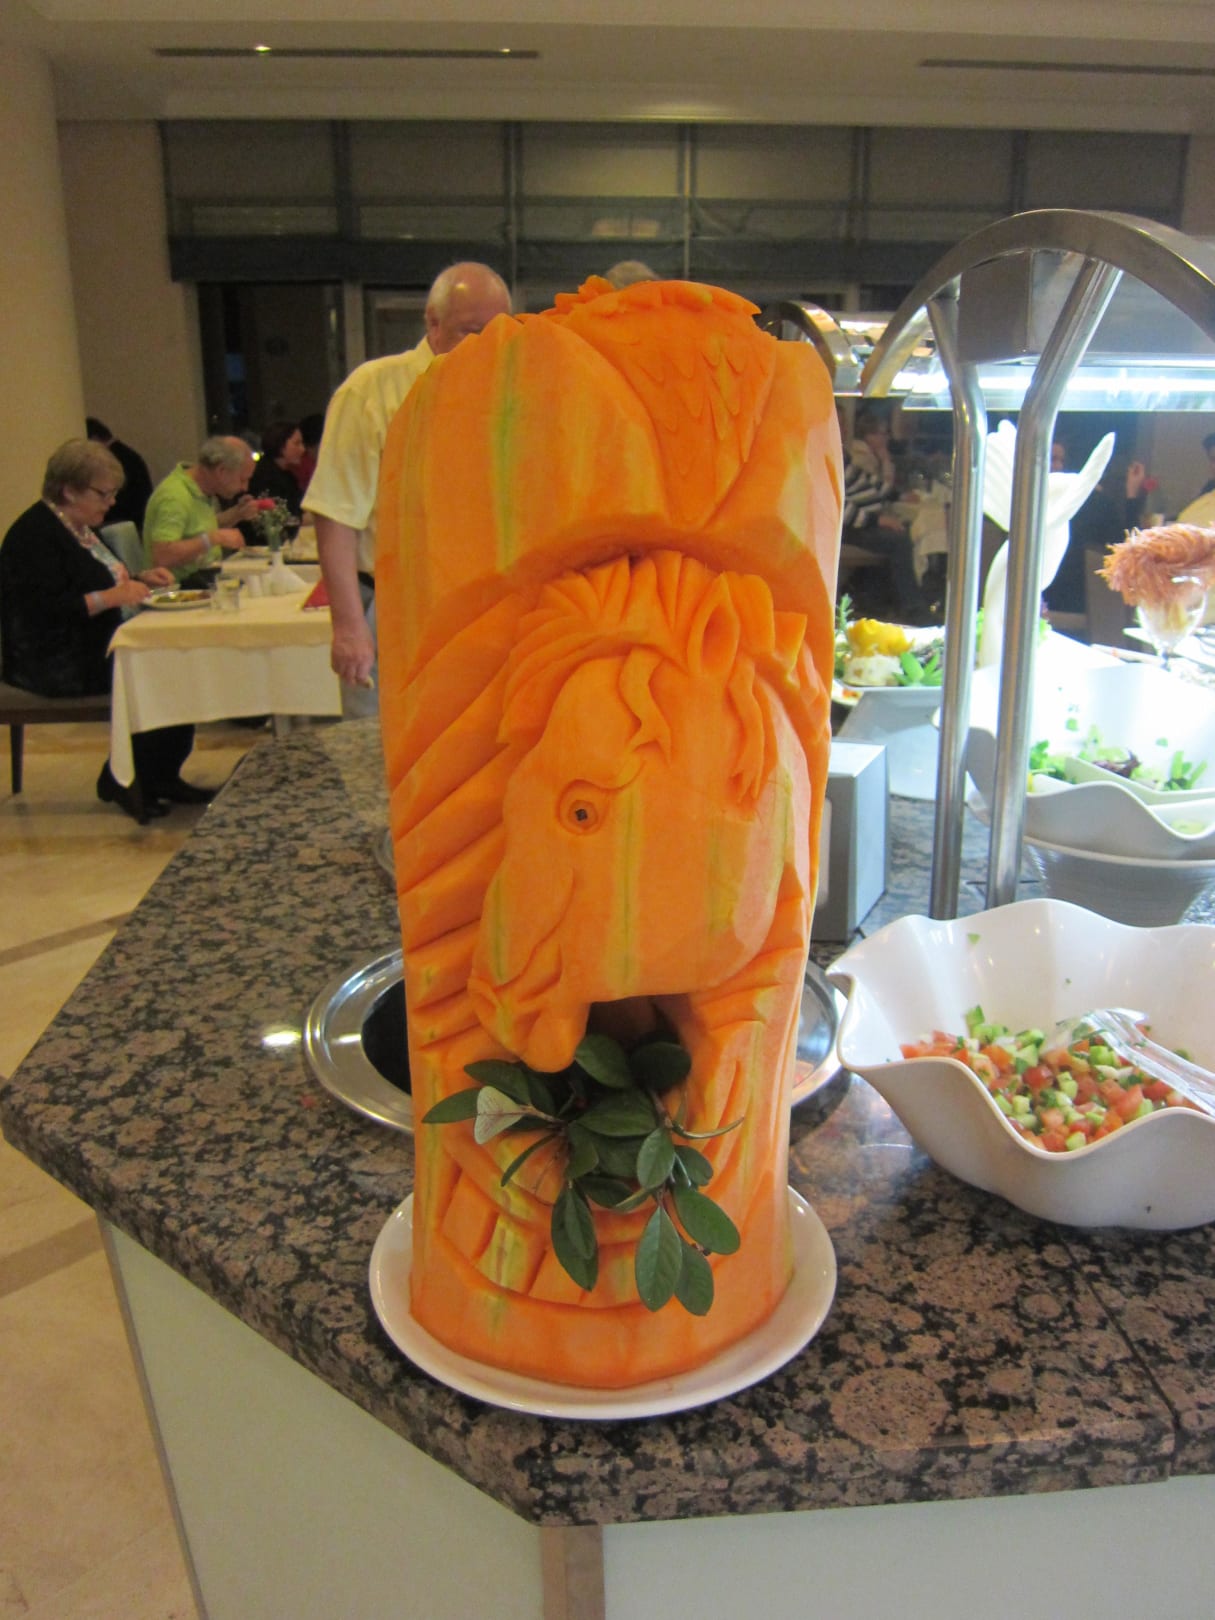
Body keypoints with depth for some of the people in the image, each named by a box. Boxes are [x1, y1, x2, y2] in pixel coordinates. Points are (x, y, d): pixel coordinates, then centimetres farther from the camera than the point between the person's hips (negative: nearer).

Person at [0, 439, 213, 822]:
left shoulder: (80, 528, 15)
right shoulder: (35, 535, -15)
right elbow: (46, 609, -24)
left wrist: (139, 579, 8)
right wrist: (110, 597, -28)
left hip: (94, 644, 10)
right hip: (54, 664, -10)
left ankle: (162, 777, -6)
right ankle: (124, 782, -10)